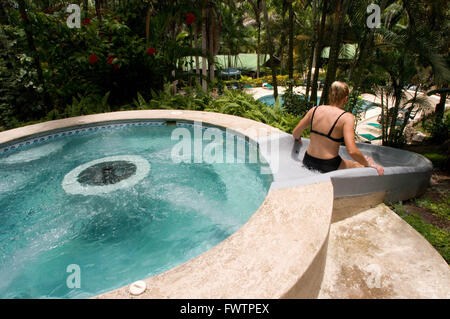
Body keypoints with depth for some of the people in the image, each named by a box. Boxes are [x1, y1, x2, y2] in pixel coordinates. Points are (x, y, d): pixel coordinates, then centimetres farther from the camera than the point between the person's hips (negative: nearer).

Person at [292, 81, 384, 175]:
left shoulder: (315, 110, 0)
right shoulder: (346, 117, -14)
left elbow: (295, 133, 8)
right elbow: (352, 151, -22)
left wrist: (298, 139, 30)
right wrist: (368, 164, -5)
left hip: (308, 162, 5)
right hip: (329, 167, -5)